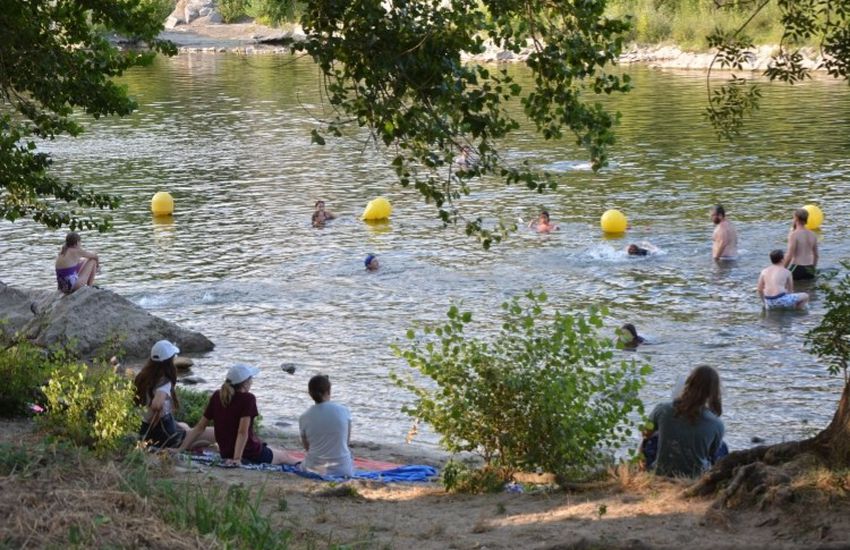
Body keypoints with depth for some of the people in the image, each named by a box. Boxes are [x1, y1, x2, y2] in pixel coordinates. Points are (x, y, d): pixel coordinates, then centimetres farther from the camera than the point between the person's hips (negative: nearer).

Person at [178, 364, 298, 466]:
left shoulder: (216, 397, -2)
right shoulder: (248, 399, -19)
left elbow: (199, 428, -3)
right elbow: (242, 432, -28)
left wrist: (180, 450, -1)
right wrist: (237, 459, -32)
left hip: (226, 455, 6)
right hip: (251, 455, -6)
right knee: (284, 455, 24)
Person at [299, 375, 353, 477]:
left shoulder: (304, 418, -7)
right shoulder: (343, 411, -7)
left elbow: (307, 447, 5)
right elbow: (347, 442, 5)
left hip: (315, 470, -1)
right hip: (342, 470, 1)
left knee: (301, 465, 33)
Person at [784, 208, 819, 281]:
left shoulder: (794, 234, -12)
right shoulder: (812, 234, 10)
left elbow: (789, 255, -17)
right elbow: (816, 255, 16)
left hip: (797, 269, -7)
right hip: (810, 270, 7)